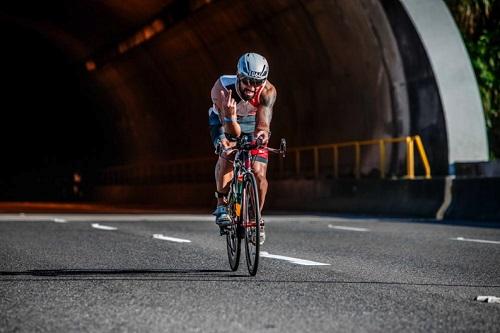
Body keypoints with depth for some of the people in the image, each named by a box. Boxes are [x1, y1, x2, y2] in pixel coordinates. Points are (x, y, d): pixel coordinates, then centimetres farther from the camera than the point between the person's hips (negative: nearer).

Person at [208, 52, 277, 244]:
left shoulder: (268, 91, -35)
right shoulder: (222, 88, -38)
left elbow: (263, 123, -44)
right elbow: (233, 132, -41)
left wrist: (263, 133, -67)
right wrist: (230, 116, -63)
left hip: (252, 125, 1)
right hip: (225, 123, -1)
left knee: (259, 174, -11)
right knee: (226, 156, -32)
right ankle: (222, 205, -16)